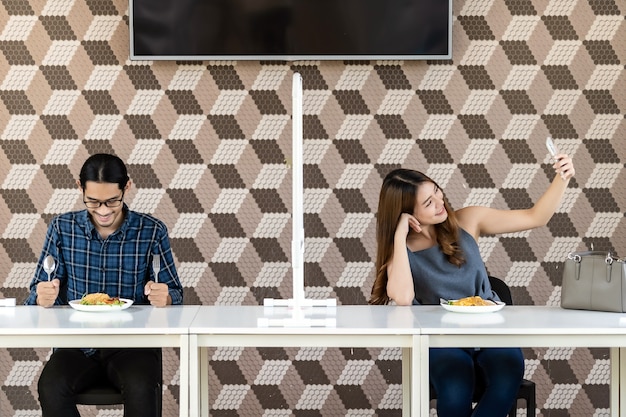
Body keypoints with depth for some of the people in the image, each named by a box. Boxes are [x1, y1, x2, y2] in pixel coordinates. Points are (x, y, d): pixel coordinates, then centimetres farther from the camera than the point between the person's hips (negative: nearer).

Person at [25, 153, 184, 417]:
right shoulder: (63, 228, 4)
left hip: (132, 343, -1)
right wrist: (43, 297, -18)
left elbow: (174, 293, 4)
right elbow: (38, 292, 7)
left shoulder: (152, 231, 0)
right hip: (77, 344, 1)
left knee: (141, 388, -33)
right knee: (51, 387, -29)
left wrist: (164, 297, -20)